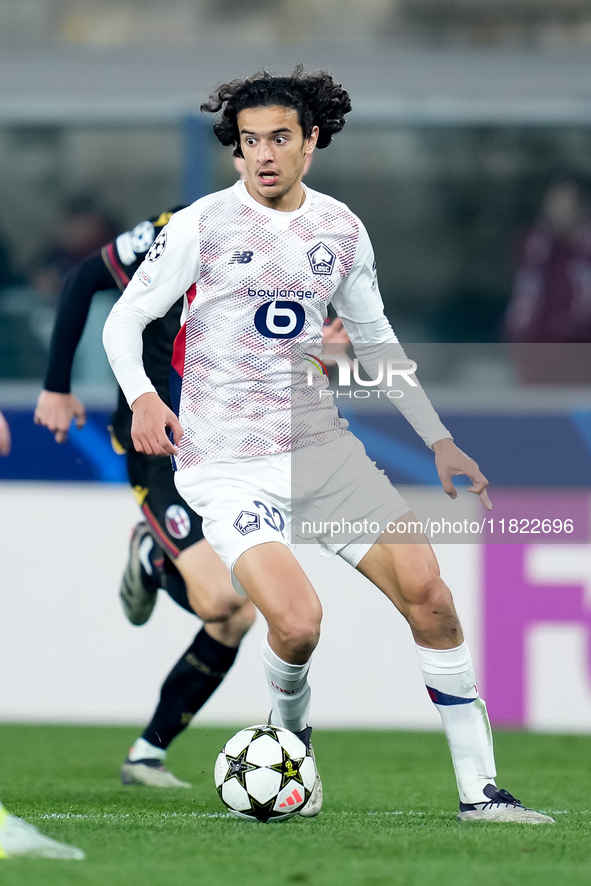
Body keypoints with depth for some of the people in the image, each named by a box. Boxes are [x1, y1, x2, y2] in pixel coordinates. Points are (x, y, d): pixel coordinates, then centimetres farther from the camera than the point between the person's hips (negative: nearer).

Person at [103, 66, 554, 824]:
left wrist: (439, 440, 18)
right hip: (227, 466, -5)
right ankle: (290, 733, 12)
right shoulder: (201, 227, -7)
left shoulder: (341, 230, 7)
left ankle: (479, 791, 1)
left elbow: (374, 341, 20)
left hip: (320, 446, 5)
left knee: (426, 590, -8)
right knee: (297, 622, -24)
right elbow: (123, 320, -1)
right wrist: (141, 396, -21)